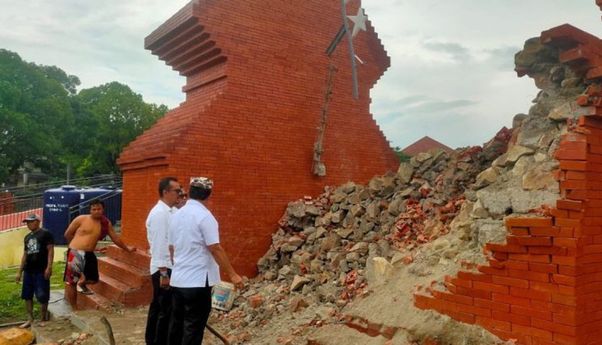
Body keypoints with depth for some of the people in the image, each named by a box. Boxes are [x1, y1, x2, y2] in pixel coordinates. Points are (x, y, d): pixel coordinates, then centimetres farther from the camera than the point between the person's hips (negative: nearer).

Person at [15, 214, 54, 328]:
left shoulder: (45, 234, -4)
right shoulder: (27, 237, 17)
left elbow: (50, 251, -10)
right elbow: (25, 255, 21)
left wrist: (49, 267, -18)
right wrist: (20, 271, 18)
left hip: (41, 271, -7)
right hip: (28, 271, 7)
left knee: (42, 296, -3)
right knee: (27, 296, 10)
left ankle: (43, 319, 8)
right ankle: (30, 319, 20)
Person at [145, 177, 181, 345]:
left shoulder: (173, 212, 9)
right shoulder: (159, 214, -18)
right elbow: (159, 245, -21)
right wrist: (164, 273, -21)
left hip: (172, 267, 9)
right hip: (164, 269, -9)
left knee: (158, 306, 19)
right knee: (166, 309, -1)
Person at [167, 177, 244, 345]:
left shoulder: (176, 215, 8)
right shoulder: (204, 216, -14)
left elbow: (171, 247, 15)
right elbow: (215, 249, -18)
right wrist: (232, 274, -13)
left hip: (177, 279, 7)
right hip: (198, 281, -7)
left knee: (177, 323, 16)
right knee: (194, 327, 1)